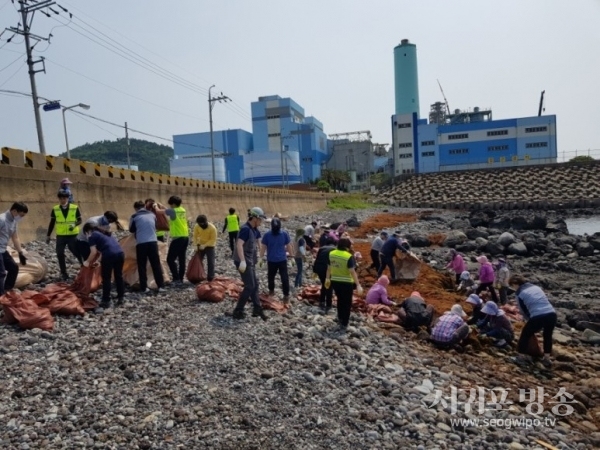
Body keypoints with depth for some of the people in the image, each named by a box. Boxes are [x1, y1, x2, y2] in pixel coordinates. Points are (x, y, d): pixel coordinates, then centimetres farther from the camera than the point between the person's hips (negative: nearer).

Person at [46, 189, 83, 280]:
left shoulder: (75, 208, -5)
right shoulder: (55, 209, 0)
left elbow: (80, 220, 1)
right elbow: (52, 223, 7)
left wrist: (74, 224, -22)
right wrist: (48, 235, 9)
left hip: (72, 235, -2)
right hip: (60, 236, 2)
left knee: (77, 253, 5)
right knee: (60, 254, 5)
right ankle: (64, 273, 16)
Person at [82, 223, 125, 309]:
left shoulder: (92, 236, 9)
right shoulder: (105, 233, 31)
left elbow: (94, 252, 3)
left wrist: (88, 262, 19)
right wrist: (93, 261, 37)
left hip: (109, 255, -7)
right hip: (120, 253, 7)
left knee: (106, 279, 7)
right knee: (119, 276, 19)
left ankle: (106, 301, 13)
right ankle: (121, 298, 27)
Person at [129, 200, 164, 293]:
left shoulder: (134, 216, 1)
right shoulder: (152, 214, 10)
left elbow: (131, 230, 13)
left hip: (141, 243, -2)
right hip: (153, 242, 3)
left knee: (142, 266, 6)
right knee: (156, 264, 9)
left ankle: (144, 288, 7)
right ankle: (160, 285, 11)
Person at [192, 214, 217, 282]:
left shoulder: (212, 228, -26)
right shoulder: (196, 226, -16)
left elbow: (213, 240, -21)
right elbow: (195, 236, -5)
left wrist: (205, 245, -27)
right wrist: (195, 245, -18)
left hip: (210, 246, -4)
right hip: (200, 245, 4)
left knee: (210, 262, -5)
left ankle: (210, 277, 1)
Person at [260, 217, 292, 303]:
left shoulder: (284, 234, -8)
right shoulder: (267, 234, -10)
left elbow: (288, 246, 1)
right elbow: (263, 247, -2)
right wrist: (261, 258, -1)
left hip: (282, 260, -1)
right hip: (271, 260, 1)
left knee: (285, 278, -3)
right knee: (270, 277, 17)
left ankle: (286, 295, 8)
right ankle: (271, 290, 41)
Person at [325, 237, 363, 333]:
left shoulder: (331, 254, -1)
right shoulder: (349, 256, -19)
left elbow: (329, 267, 10)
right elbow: (352, 271, -23)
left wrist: (328, 278, 22)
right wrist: (358, 285, -22)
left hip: (335, 281, 6)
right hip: (346, 283, -5)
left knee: (340, 300, 27)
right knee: (347, 303, 9)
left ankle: (340, 318, 42)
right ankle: (343, 326, 11)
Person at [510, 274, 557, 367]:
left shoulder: (519, 293, 7)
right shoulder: (536, 287, 23)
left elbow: (523, 311, 11)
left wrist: (530, 320, 30)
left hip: (537, 317, -6)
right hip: (552, 314, 6)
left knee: (525, 335, 16)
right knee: (548, 336, 30)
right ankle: (547, 359, 34)